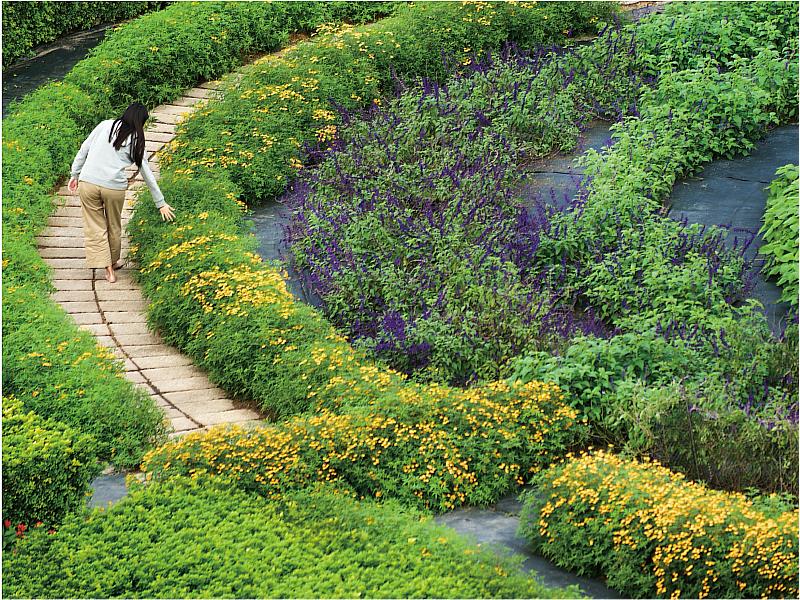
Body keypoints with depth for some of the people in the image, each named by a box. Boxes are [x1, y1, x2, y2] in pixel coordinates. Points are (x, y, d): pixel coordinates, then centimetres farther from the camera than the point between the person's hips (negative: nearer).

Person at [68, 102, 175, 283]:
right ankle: (113, 262, 39)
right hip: (114, 187, 0)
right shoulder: (136, 142, 5)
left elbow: (83, 150, 6)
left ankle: (108, 269, 7)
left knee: (96, 227, 9)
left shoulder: (105, 125, 7)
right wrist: (161, 203, 14)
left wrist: (74, 174, 15)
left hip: (88, 182, 1)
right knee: (114, 227, 22)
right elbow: (147, 174, 8)